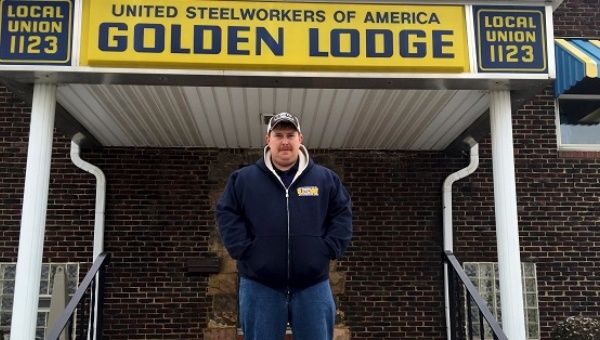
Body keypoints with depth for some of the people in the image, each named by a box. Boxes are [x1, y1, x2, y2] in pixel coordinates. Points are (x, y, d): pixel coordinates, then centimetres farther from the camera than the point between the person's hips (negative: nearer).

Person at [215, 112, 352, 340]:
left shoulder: (326, 178, 8)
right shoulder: (244, 178, 6)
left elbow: (342, 214, 9)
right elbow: (226, 213, 4)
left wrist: (329, 249, -4)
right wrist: (243, 250, -7)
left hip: (313, 285, 1)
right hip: (259, 285, 0)